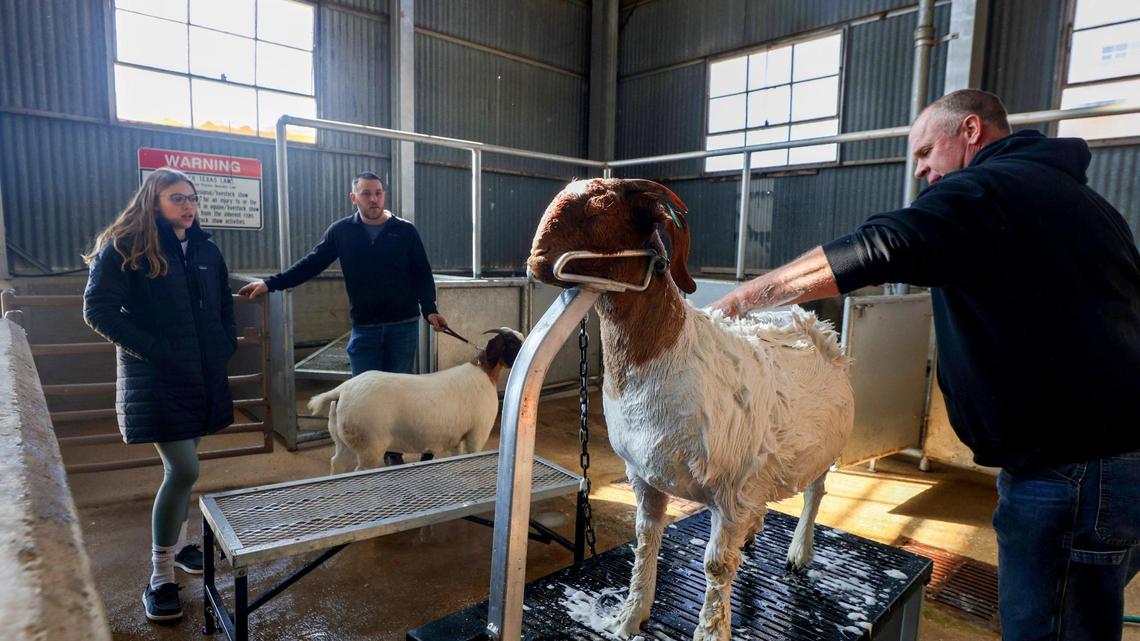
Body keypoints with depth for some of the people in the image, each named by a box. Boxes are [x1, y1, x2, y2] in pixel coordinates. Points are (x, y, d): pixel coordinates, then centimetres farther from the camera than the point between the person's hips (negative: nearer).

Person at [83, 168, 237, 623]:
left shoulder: (205, 249, 10)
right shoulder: (124, 248, -7)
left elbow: (223, 303, 20)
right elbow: (98, 310, -12)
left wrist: (226, 344, 6)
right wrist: (153, 348, -18)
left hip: (204, 374, 6)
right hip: (156, 377, -6)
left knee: (182, 466, 17)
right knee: (183, 471, -10)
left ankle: (177, 542, 36)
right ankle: (160, 577, 6)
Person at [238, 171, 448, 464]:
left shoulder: (405, 231, 1)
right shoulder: (341, 231, 4)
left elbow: (422, 275, 1)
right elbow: (311, 264, 4)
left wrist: (430, 309, -12)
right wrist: (270, 283, -4)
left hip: (404, 326, 0)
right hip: (364, 328, 1)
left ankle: (394, 450, 22)